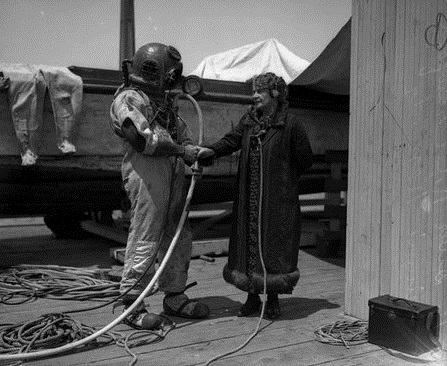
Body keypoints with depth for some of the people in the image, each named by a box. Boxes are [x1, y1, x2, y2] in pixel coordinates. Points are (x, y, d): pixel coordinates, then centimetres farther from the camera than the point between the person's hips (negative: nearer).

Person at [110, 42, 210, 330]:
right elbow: (143, 140, -16)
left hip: (174, 174, 9)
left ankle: (175, 297, 24)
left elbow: (182, 130, 25)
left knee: (179, 238, 12)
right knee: (145, 241, -6)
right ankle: (132, 305, 5)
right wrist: (182, 150, -10)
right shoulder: (128, 99, -5)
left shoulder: (164, 100, 24)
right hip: (147, 174, -9)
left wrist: (194, 151, 4)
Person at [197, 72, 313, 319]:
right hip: (248, 198, 5)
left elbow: (305, 159, 0)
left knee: (273, 244, 0)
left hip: (277, 200, -5)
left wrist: (282, 179, 2)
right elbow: (231, 141, -1)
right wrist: (211, 150, -19)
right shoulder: (248, 121, 10)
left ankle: (273, 299, 15)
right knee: (248, 242, 8)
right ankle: (252, 296, 22)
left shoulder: (290, 125, -5)